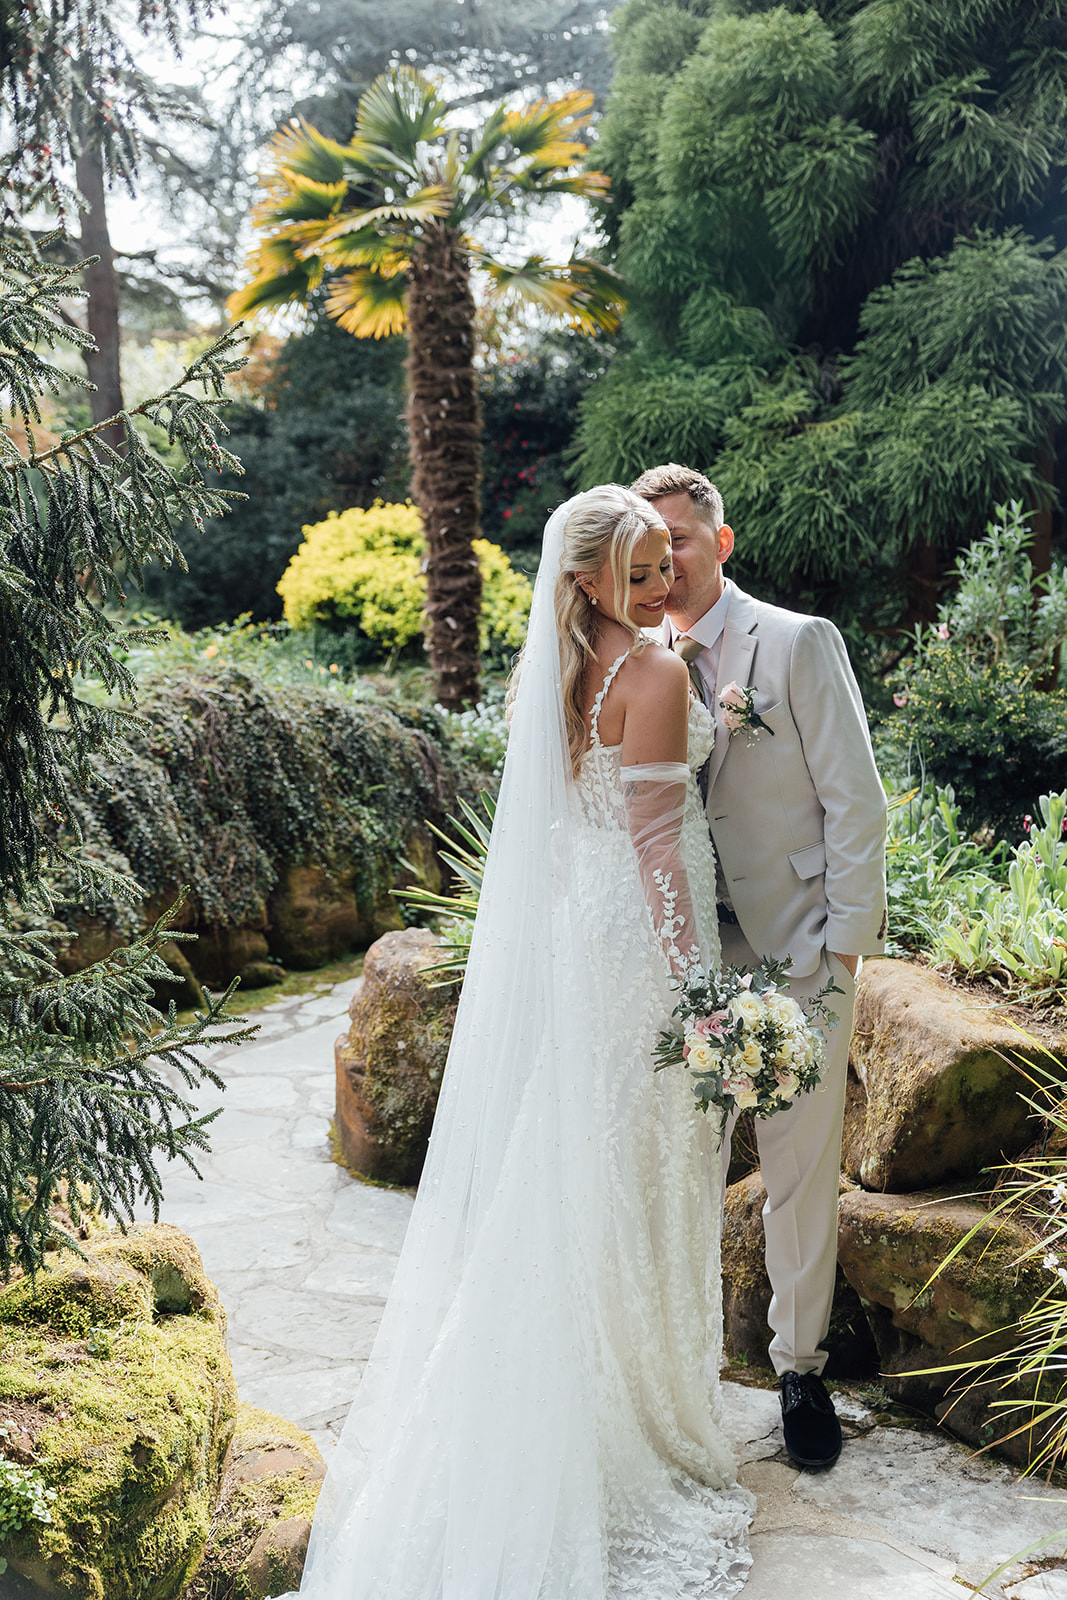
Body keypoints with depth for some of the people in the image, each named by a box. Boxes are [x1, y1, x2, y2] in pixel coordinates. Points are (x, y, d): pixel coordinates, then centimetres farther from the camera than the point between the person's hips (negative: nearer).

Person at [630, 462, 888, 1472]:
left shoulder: (799, 642, -4)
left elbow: (855, 799, -5)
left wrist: (845, 945, -9)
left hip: (792, 953, -3)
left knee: (801, 1174, 5)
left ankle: (800, 1368, 24)